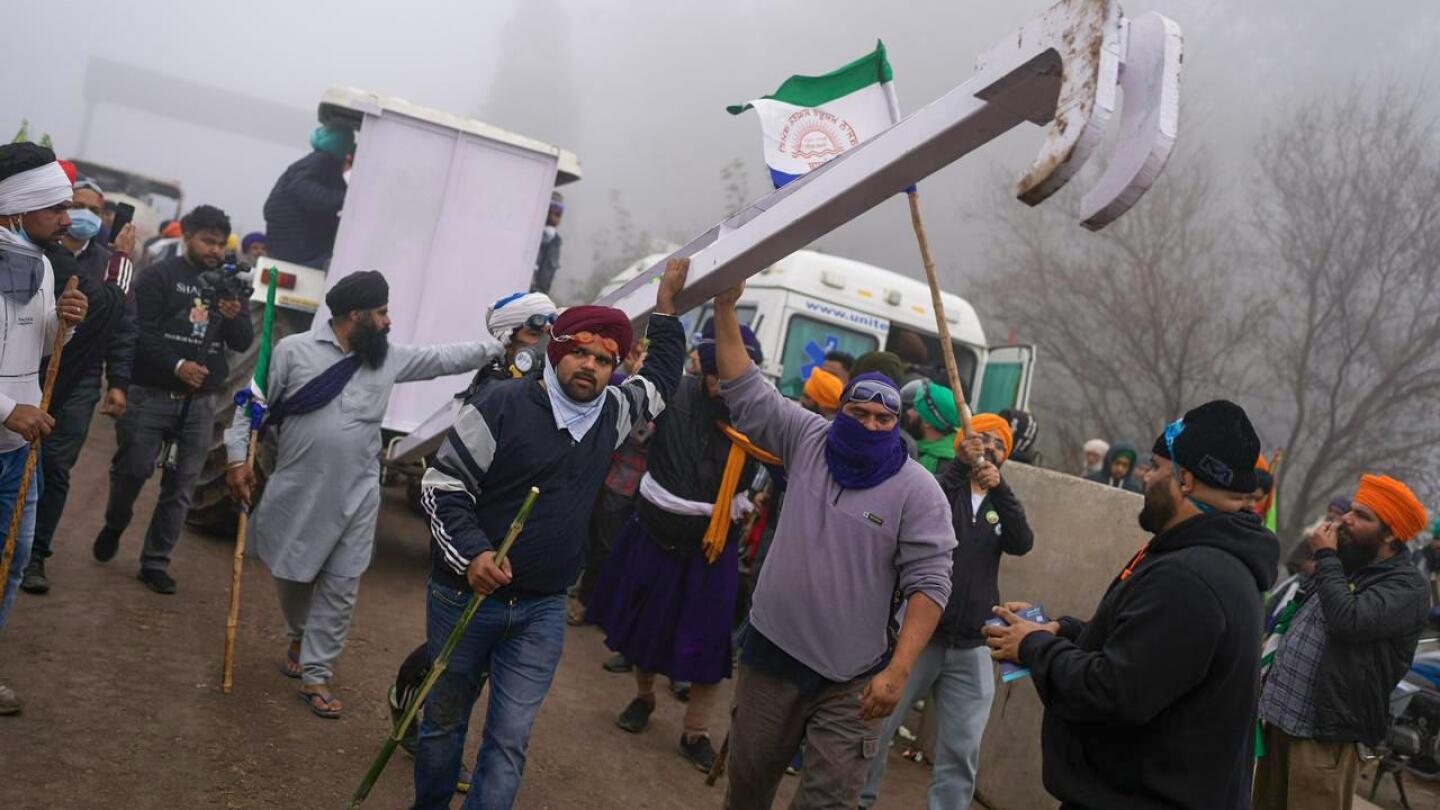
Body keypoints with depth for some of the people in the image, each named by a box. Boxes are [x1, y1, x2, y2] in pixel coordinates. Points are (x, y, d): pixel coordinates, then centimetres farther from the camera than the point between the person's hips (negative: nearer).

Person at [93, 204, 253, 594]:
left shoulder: (227, 286, 12)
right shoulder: (158, 276, -2)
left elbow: (243, 344, 8)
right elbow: (141, 332, -10)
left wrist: (235, 318, -13)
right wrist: (176, 365, -23)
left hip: (201, 402, 4)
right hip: (152, 394, -4)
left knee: (181, 487, 3)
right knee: (134, 469, -2)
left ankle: (155, 563, 12)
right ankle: (114, 526, 30)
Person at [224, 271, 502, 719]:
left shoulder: (389, 358, 4)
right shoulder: (293, 350, -7)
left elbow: (444, 358, 7)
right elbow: (252, 406, -2)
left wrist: (499, 344, 2)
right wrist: (238, 458, -9)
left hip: (356, 498, 2)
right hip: (297, 492, -2)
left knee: (340, 589, 2)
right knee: (292, 576, 15)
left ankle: (315, 675, 13)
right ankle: (299, 638, 45)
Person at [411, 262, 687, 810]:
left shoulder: (612, 414, 3)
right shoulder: (501, 406, -13)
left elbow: (660, 379, 22)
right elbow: (443, 483, -10)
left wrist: (666, 303, 17)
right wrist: (470, 553, -23)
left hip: (543, 611, 3)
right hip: (465, 595, -3)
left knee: (510, 739, 1)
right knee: (445, 720, 16)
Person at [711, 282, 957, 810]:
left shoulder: (917, 490, -9)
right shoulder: (808, 441, 1)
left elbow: (929, 583, -12)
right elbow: (745, 389, 5)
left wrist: (898, 671, -20)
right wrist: (726, 308, -1)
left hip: (854, 678, -3)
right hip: (772, 652, 3)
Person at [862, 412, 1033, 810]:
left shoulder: (1000, 505, 13)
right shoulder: (941, 486, 2)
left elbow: (1023, 544, -6)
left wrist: (1000, 488, -18)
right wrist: (962, 465, -22)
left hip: (971, 648, 4)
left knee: (961, 752, 4)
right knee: (874, 730, 3)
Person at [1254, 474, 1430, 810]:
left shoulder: (1407, 586, -12)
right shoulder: (1344, 564, 15)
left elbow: (1349, 621, -29)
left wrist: (1326, 557, -17)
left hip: (1325, 732, -8)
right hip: (1279, 716, 8)